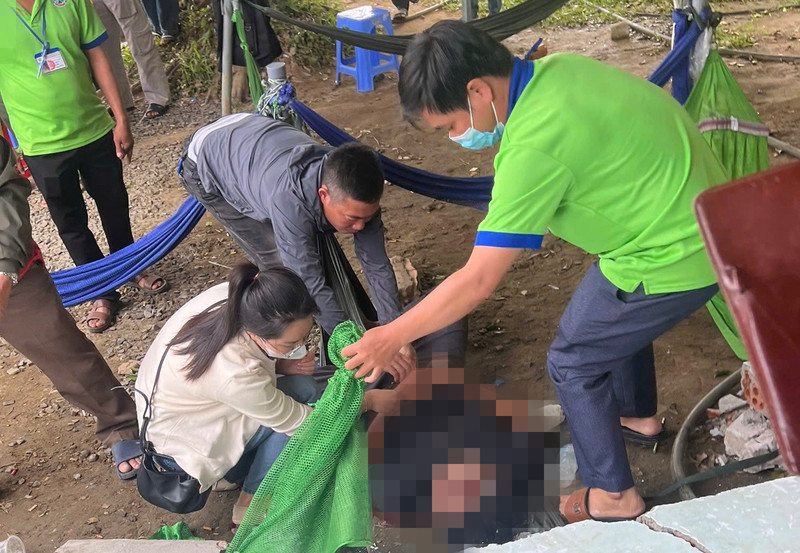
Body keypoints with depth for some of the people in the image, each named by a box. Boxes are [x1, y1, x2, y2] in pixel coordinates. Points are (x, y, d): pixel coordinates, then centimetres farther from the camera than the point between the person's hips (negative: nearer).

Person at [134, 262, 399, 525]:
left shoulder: (238, 300, -21)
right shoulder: (234, 374, -39)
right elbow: (299, 421, -23)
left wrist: (282, 364, -17)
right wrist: (368, 401, -14)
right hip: (175, 443, -7)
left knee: (304, 390, -6)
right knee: (301, 393, -17)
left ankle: (231, 473, 11)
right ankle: (251, 503, -1)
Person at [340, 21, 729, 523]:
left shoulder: (533, 147, -30)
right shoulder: (557, 67, -4)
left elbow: (477, 281, -26)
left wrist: (391, 338, -16)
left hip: (673, 258, -9)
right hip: (701, 206, 9)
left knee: (572, 364, 6)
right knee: (616, 313, 31)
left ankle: (612, 495, 23)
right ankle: (639, 416, 53)